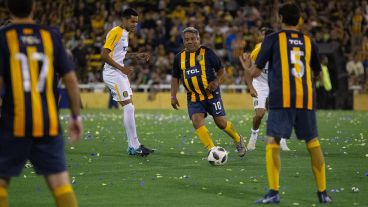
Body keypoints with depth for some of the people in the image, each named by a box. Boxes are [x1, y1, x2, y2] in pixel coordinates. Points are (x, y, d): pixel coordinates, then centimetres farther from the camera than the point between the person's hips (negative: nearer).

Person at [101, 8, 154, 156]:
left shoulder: (125, 33, 15)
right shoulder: (115, 32, -15)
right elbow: (104, 55, -21)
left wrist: (136, 56, 16)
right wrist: (122, 68, -22)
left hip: (120, 74, 10)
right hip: (112, 74, -10)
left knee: (129, 108, 8)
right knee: (128, 108, -12)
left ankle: (134, 146, 12)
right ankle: (134, 146, -9)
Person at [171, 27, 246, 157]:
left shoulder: (207, 52, -4)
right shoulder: (179, 57, 6)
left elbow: (221, 70, 1)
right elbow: (175, 78, 17)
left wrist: (217, 81, -18)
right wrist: (173, 96, 7)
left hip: (211, 94, -3)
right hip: (193, 98, 3)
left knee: (221, 122, -1)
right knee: (197, 122, -18)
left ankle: (238, 140, 28)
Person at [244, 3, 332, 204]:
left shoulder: (273, 39, 4)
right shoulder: (308, 41, 15)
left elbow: (255, 72, 3)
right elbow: (317, 73, 26)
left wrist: (248, 65, 25)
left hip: (282, 99, -3)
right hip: (306, 98, 3)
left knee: (272, 142, -1)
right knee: (313, 143, 11)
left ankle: (273, 192, -12)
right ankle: (323, 193, 12)